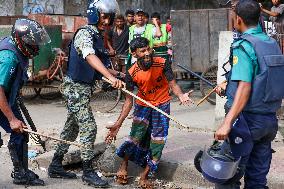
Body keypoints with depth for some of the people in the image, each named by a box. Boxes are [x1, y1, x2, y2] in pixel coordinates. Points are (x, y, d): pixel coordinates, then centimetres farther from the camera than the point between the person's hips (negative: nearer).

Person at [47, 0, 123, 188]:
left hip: (84, 88, 10)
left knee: (72, 128, 15)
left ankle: (56, 166, 25)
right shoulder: (85, 33, -17)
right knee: (89, 128, -10)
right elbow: (90, 57, -35)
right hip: (75, 87, -10)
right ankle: (88, 172, -1)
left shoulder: (98, 37, 13)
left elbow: (102, 64, 16)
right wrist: (111, 77, -48)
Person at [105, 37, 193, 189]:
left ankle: (144, 176, 11)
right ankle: (123, 166, 17)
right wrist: (117, 124, -18)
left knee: (158, 140, -1)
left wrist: (180, 95, -40)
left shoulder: (162, 64, -20)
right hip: (142, 106, 0)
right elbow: (128, 101, -12)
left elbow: (172, 83, -15)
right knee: (136, 136, -9)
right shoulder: (132, 74, -18)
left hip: (162, 105, 0)